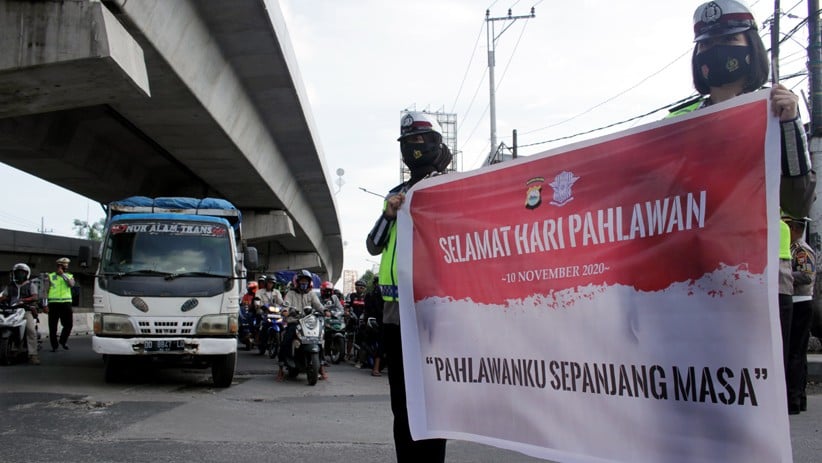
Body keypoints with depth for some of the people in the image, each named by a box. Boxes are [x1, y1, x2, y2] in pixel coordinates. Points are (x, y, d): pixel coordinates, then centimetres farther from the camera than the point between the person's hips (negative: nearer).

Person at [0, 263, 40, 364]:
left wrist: (23, 300, -20)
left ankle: (33, 354, -29)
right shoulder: (10, 286, 24)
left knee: (31, 329, -25)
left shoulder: (31, 285, 13)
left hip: (27, 309, -3)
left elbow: (35, 297, -3)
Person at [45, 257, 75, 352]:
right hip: (53, 303, -1)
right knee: (53, 326, 1)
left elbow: (71, 284, -10)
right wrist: (45, 305, -1)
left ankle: (63, 340, 18)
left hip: (66, 303, 1)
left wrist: (63, 274, -8)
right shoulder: (50, 276, 9)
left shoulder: (69, 276, 13)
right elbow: (45, 291, 7)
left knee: (68, 324, -5)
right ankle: (54, 345, 10)